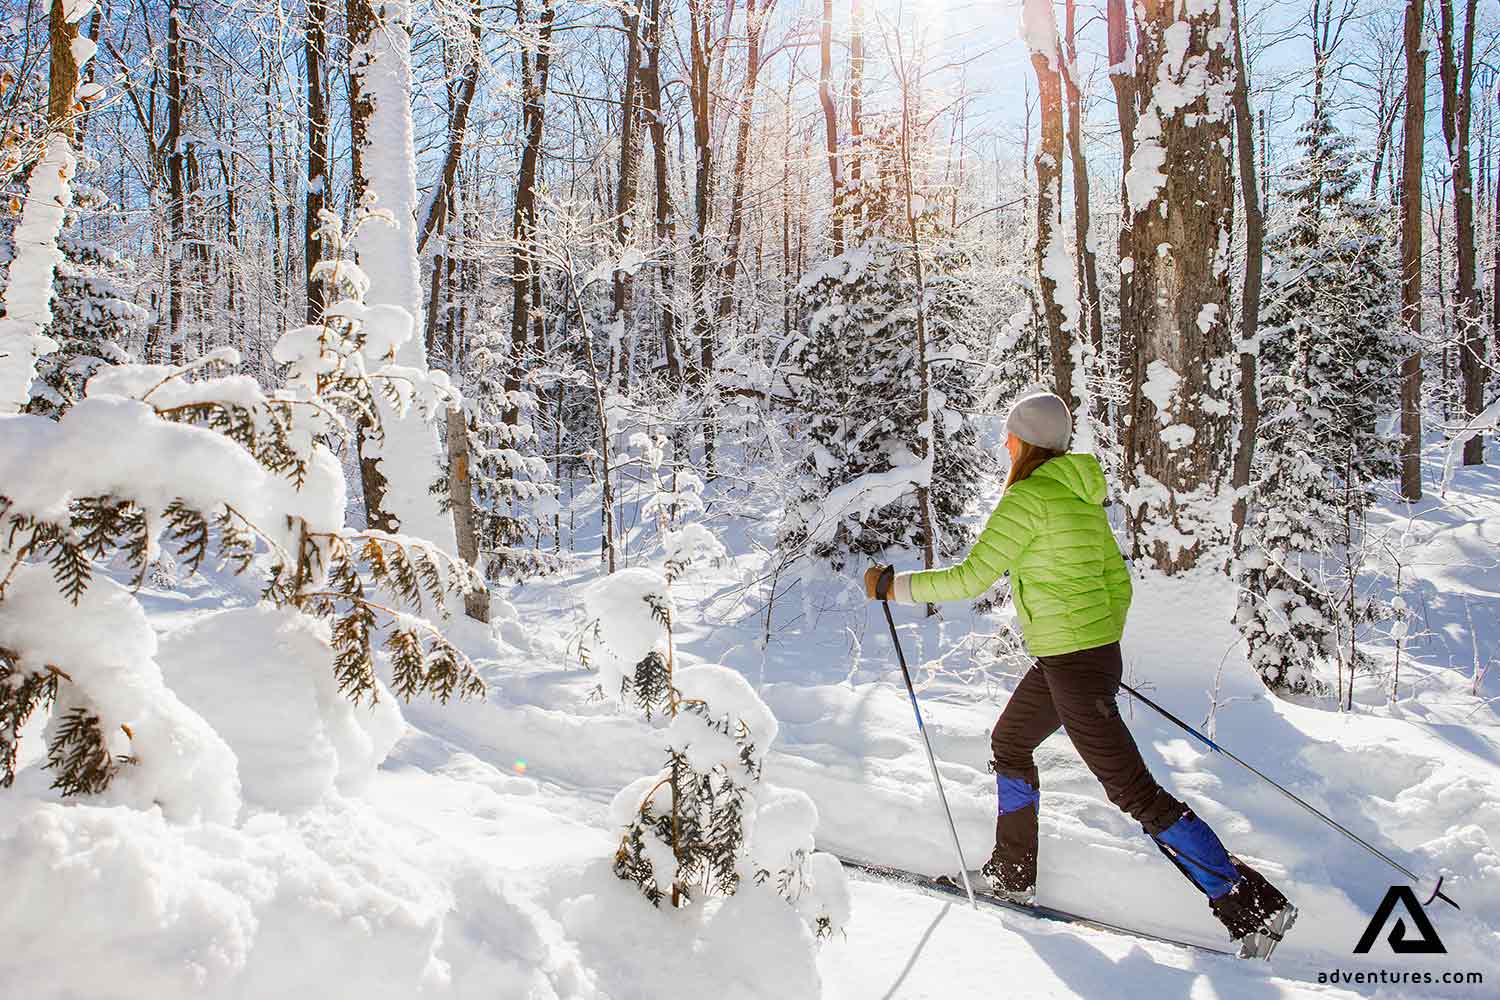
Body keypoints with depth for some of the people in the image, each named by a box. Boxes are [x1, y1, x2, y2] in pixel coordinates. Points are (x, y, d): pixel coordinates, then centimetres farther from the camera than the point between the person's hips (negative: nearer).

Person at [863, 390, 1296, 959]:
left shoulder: (1028, 496, -17)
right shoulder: (1082, 494, 10)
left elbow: (971, 579, -18)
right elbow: (1117, 578, 17)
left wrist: (895, 586, -8)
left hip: (1071, 664, -10)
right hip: (1099, 651, 10)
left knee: (1133, 791, -3)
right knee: (1009, 742, 23)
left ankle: (1254, 906, 3)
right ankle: (1011, 875, 35)